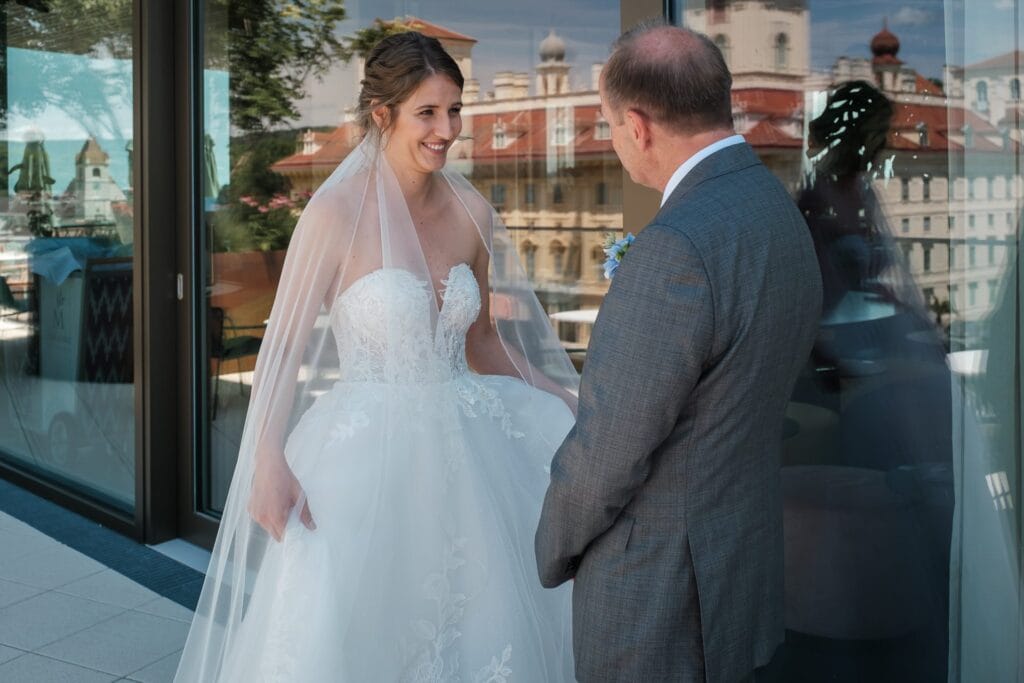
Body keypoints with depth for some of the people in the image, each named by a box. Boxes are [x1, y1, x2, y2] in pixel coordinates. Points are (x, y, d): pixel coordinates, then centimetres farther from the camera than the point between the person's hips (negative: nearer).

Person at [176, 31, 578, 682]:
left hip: (460, 451, 5)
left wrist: (565, 401, 3)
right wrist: (268, 466, -20)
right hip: (366, 456, -4)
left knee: (473, 628, 14)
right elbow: (285, 348, -9)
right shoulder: (338, 212, -12)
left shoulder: (472, 212, 2)